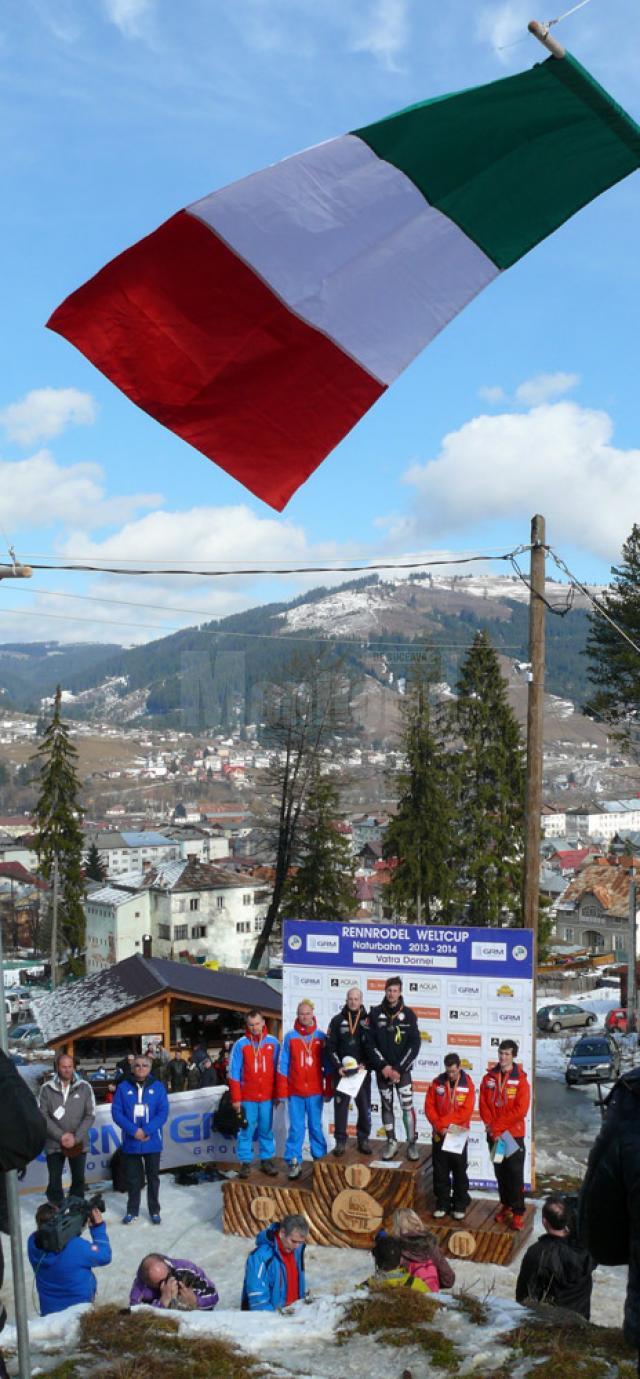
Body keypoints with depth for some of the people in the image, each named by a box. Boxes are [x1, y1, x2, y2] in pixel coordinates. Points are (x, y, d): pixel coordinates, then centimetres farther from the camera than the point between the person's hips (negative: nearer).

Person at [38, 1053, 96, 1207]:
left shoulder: (85, 1087, -1)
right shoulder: (46, 1088, -4)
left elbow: (90, 1115, -2)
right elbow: (43, 1116, -6)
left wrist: (76, 1137, -12)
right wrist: (61, 1136, -14)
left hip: (79, 1143, 1)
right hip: (54, 1144, -1)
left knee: (78, 1178, 9)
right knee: (55, 1181, 3)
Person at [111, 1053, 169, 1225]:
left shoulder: (158, 1087, -2)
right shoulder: (123, 1087, -2)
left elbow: (163, 1112, -7)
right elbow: (116, 1112, -6)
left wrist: (147, 1131, -18)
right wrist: (133, 1130, -17)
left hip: (152, 1141, 0)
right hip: (131, 1142, 0)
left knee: (153, 1177, 10)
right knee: (132, 1178, 11)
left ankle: (154, 1210, 22)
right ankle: (132, 1210, 23)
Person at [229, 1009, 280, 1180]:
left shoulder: (273, 1042, 3)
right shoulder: (240, 1044, -2)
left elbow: (278, 1069, 7)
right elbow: (234, 1073, -1)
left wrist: (279, 1093, 5)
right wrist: (236, 1098, -4)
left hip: (267, 1096, 1)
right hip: (247, 1097, -1)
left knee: (266, 1130, 7)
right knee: (246, 1131, 1)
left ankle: (267, 1160, 16)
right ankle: (245, 1162, 8)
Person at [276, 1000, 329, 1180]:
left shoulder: (321, 1037, 4)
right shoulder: (290, 1037, 2)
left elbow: (327, 1064, 7)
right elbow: (283, 1065, 2)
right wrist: (281, 1092, -1)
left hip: (315, 1091, 0)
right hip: (295, 1092, 0)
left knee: (316, 1126, 6)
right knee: (296, 1128, 1)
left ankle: (320, 1159, 16)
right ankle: (293, 1162, 7)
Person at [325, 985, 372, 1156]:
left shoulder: (368, 1020, 2)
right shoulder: (337, 1020, 4)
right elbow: (330, 1047, 1)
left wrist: (365, 1065, -11)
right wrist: (338, 1067, -10)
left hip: (362, 1072, 0)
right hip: (342, 1072, 0)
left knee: (365, 1107, 5)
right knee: (340, 1106, 0)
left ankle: (363, 1139, 17)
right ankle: (340, 1141, 7)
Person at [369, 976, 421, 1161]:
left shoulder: (408, 1014, -2)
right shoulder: (376, 1013, 0)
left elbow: (414, 1045, -4)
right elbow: (371, 1043, -1)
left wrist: (399, 1068, -10)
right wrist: (383, 1066, -10)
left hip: (402, 1069, -1)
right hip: (382, 1069, 1)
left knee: (407, 1105, -7)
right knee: (387, 1106, 8)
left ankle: (412, 1143, -1)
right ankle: (391, 1142, 17)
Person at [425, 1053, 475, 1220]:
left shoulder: (467, 1084, -6)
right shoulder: (437, 1082, -1)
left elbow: (466, 1111, -12)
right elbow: (429, 1107, -1)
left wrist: (444, 1123, -15)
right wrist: (439, 1126, -13)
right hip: (439, 1135, 2)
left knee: (459, 1171, 5)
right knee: (440, 1171, 7)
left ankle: (460, 1205, 15)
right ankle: (442, 1204, 18)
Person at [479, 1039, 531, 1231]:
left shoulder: (520, 1080, -9)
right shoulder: (489, 1078, 3)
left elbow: (520, 1110, -14)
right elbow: (483, 1105, 2)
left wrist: (497, 1125, -15)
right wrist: (490, 1126, -11)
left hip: (513, 1135, -4)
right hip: (494, 1135, 4)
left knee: (515, 1174, -2)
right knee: (500, 1172, 13)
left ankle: (518, 1213, 2)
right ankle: (505, 1205, 27)